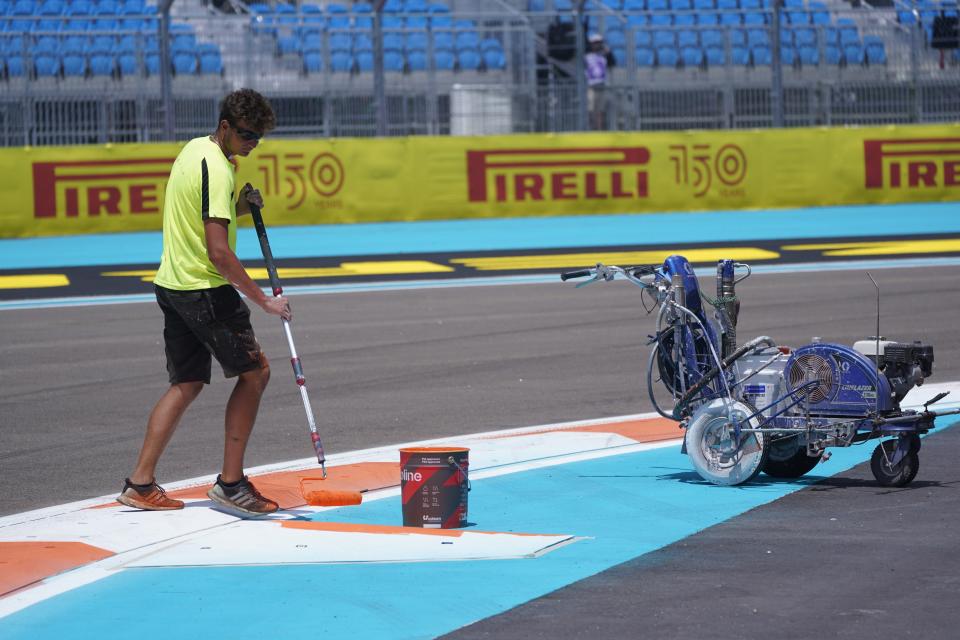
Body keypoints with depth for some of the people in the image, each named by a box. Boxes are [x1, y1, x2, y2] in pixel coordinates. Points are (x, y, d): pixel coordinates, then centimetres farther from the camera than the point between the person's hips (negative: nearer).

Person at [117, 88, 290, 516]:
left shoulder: (194, 149, 11)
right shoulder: (217, 169, -20)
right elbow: (218, 253, -24)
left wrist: (238, 208, 6)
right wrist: (264, 301, -20)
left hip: (172, 287, 9)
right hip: (205, 289, -9)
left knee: (187, 384, 13)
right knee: (254, 371, 1)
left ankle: (140, 483, 10)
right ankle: (230, 483, 1)